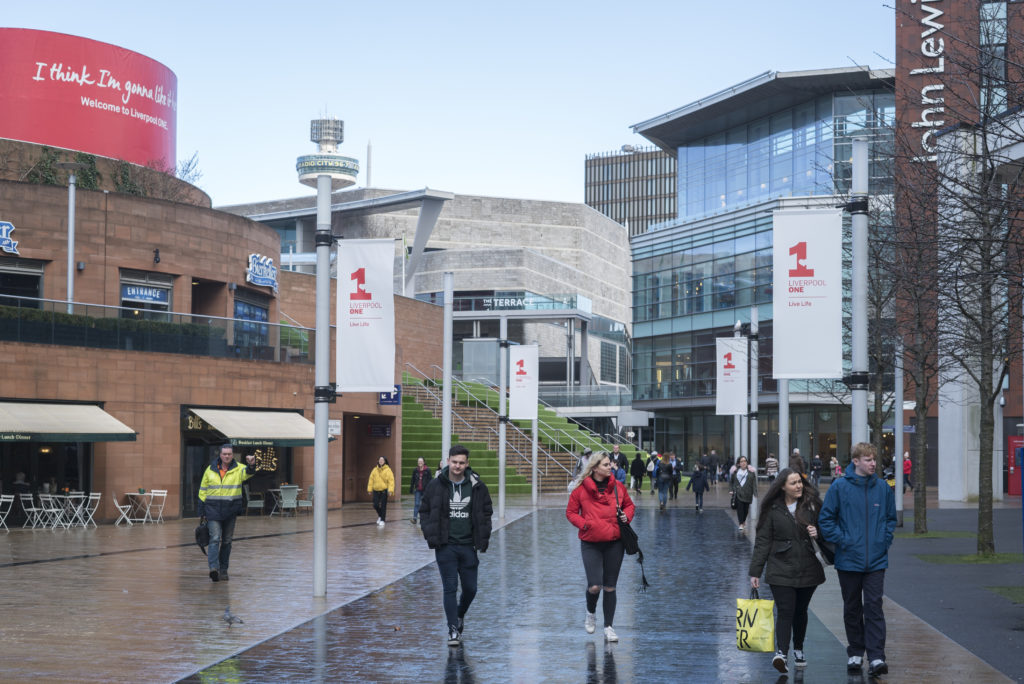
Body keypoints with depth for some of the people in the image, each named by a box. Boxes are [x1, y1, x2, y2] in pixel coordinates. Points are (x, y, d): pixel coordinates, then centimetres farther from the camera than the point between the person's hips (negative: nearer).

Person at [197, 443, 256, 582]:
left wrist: (251, 465, -47)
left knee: (226, 541, 9)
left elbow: (249, 472, -23)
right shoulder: (210, 470, 5)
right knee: (215, 538, -13)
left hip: (231, 511, 1)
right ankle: (214, 568, -23)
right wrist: (202, 512, 7)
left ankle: (223, 570, 19)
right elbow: (203, 491, 10)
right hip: (213, 510, -1)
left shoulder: (239, 469, 0)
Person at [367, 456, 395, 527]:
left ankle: (382, 520, 9)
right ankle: (380, 516, 29)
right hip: (376, 491, 4)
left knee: (383, 506, -1)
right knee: (376, 505, 2)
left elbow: (391, 480, -10)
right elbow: (371, 479, 11)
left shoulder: (388, 470, -5)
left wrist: (390, 490, -19)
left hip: (384, 491, -4)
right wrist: (370, 489, 7)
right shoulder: (375, 470, 7)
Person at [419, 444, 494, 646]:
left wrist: (483, 539, 0)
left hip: (468, 546, 2)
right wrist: (431, 536, -6)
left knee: (470, 589, 10)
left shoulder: (477, 486, 0)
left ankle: (459, 614, 39)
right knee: (450, 588, -3)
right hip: (445, 546, -2)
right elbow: (424, 511, 5)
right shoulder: (436, 485, -3)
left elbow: (486, 513, 8)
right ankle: (453, 630, 4)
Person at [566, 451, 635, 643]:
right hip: (591, 543, -3)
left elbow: (629, 504, 18)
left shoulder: (618, 487, 3)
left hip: (614, 542, 3)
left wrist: (626, 515, -3)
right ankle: (590, 613, 23)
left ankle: (608, 627, 17)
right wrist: (585, 524, -15)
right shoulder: (581, 489, -5)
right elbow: (570, 512, 1)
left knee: (610, 587, 7)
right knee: (594, 586, -10)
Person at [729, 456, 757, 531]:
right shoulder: (735, 471, 6)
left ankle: (743, 521, 29)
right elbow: (731, 482, 14)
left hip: (747, 493, 1)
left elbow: (754, 483, 1)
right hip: (738, 493, -1)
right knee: (739, 508, -11)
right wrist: (731, 490, 2)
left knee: (746, 508, 7)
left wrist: (755, 493, -5)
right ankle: (741, 524, -10)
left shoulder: (751, 472, 3)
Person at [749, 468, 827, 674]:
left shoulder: (811, 503, 3)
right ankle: (781, 652, -21)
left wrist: (818, 532, -9)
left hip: (808, 569, 2)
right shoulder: (773, 509, -1)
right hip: (781, 570, -2)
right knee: (785, 611, -13)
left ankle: (798, 650, 30)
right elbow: (762, 541, 0)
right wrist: (755, 572, -2)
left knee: (800, 611, 12)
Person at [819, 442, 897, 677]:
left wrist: (885, 540, 2)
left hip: (876, 561, 1)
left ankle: (876, 657, -7)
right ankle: (855, 653, 23)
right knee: (852, 609, 11)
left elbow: (891, 518, 15)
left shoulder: (883, 488, 3)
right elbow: (826, 519, -2)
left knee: (874, 607, -6)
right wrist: (842, 541, -10)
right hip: (848, 560, -1)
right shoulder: (840, 487, -6)